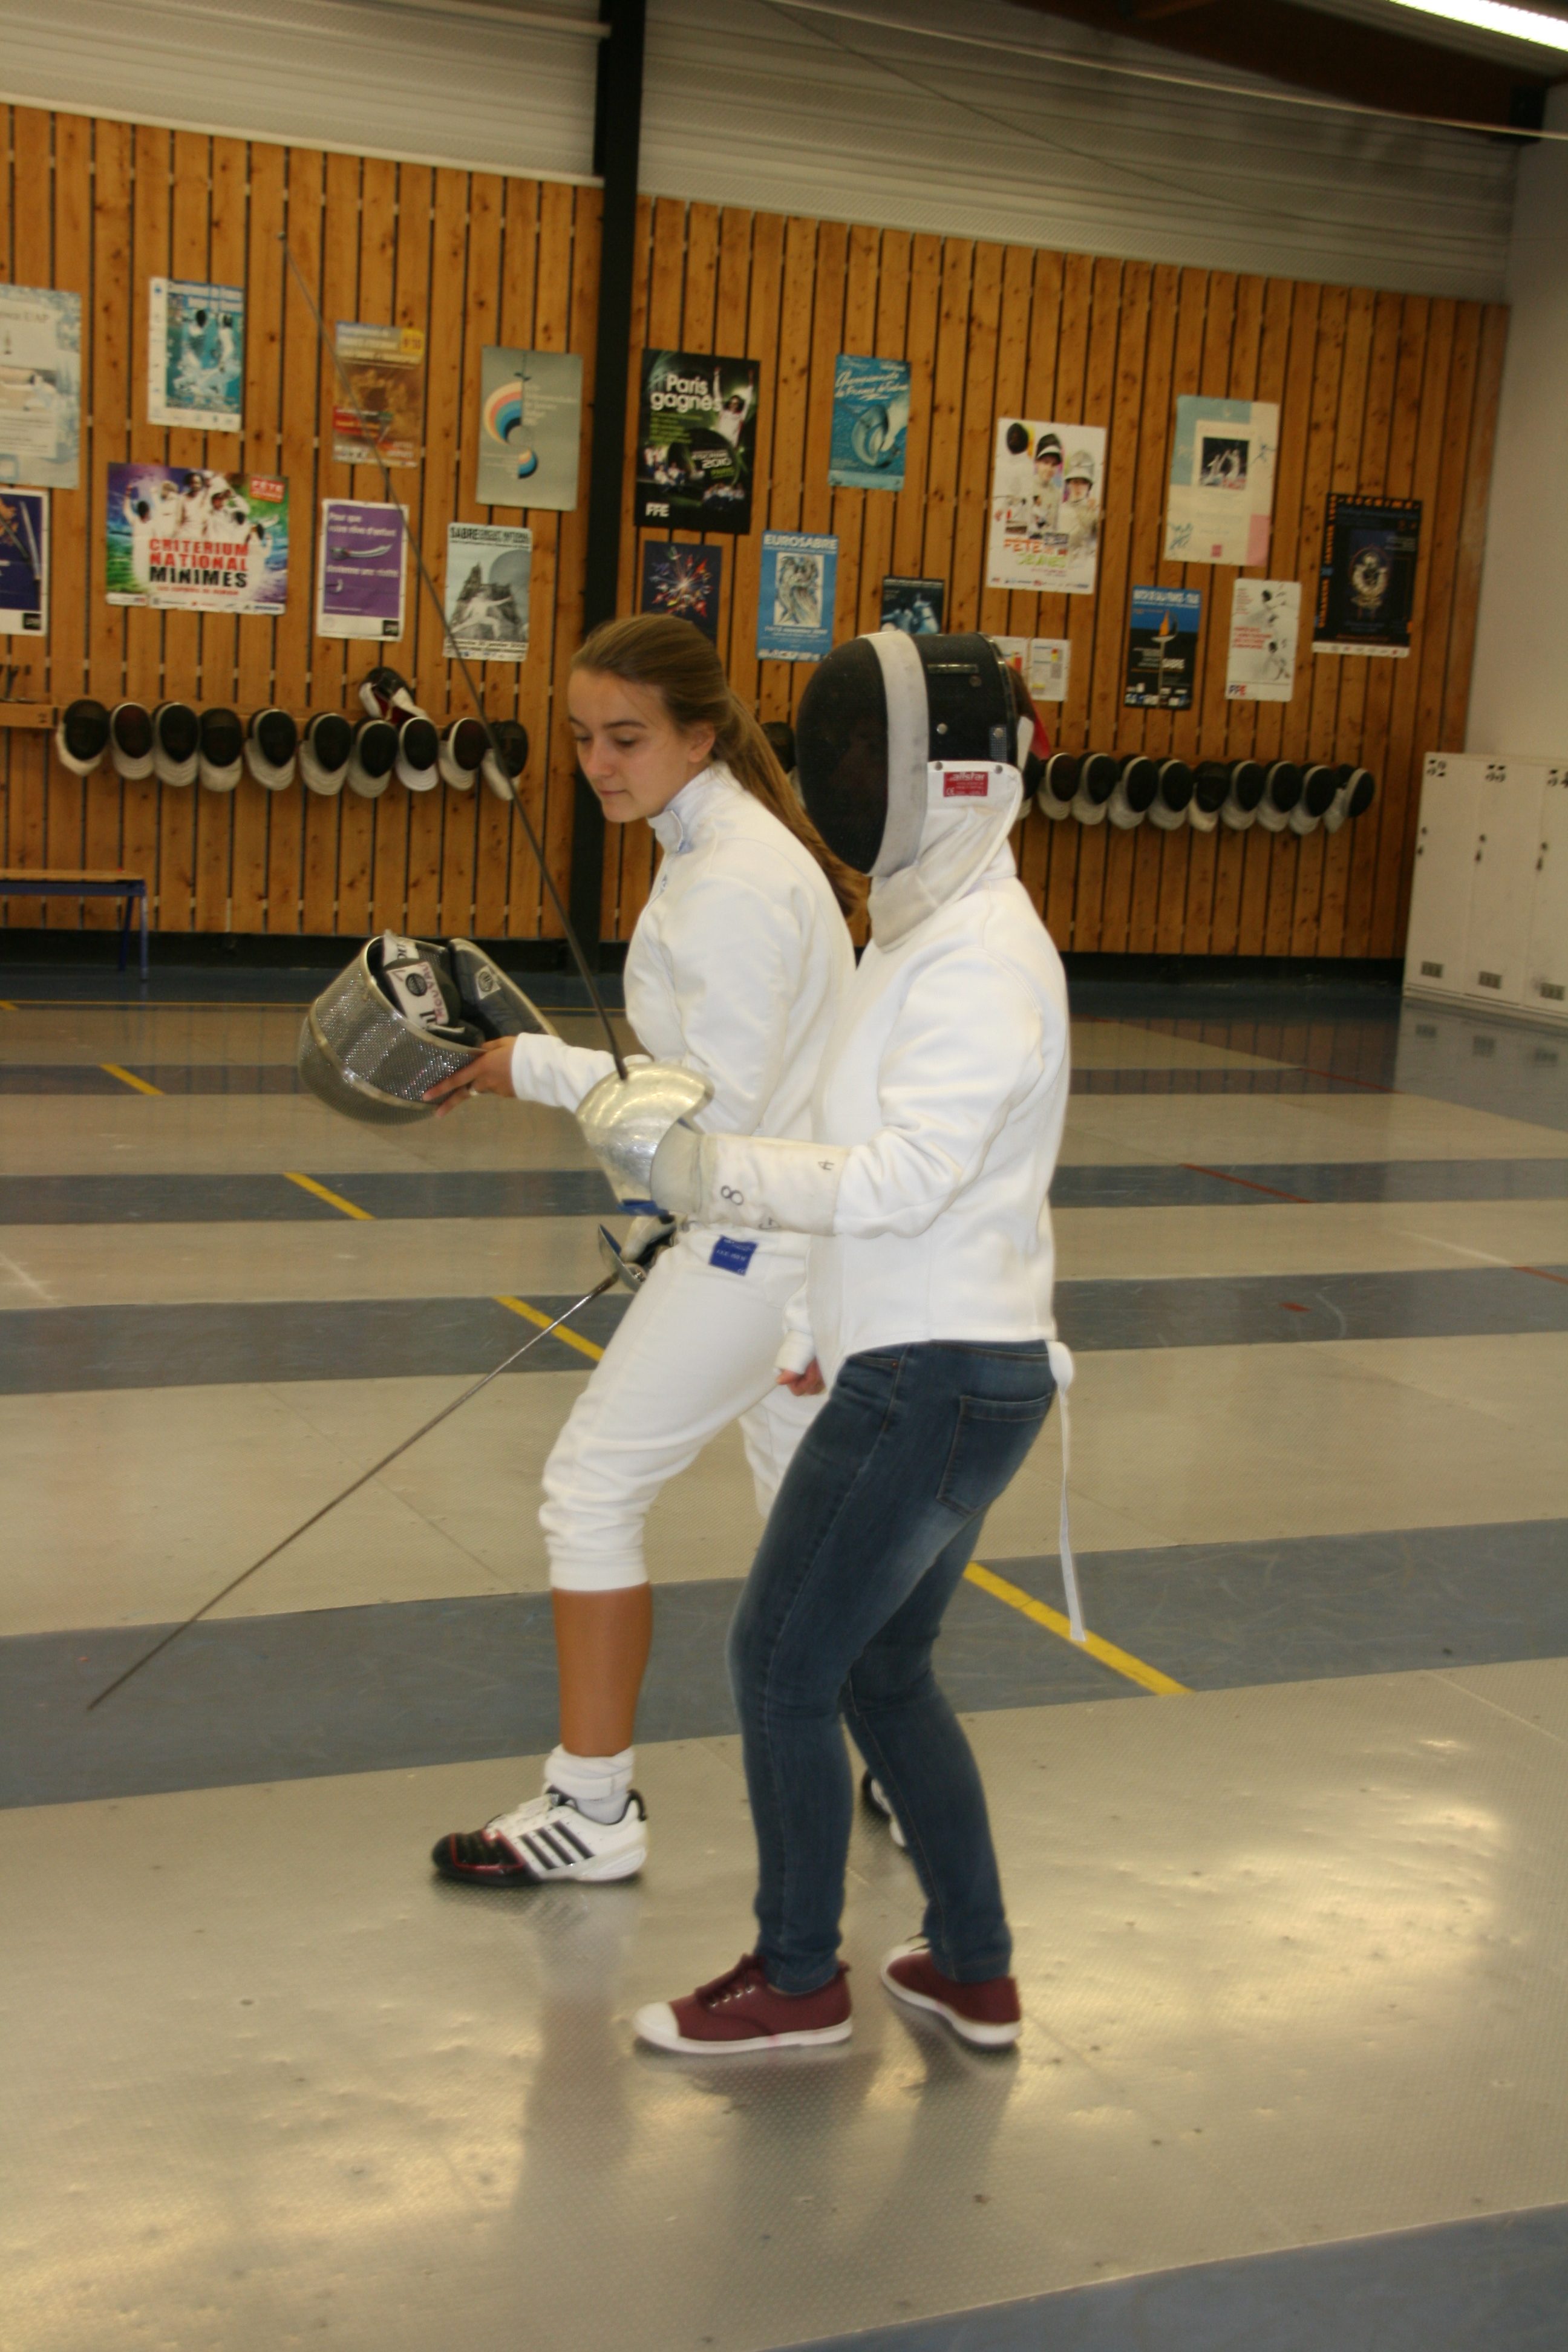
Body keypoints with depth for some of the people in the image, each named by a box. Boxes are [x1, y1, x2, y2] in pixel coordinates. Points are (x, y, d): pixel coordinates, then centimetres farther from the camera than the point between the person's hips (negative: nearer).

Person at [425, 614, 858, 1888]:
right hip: (803, 1217, 10)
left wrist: (536, 1064, -19)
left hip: (766, 1229, -10)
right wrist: (669, 1209, 21)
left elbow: (721, 1105, -24)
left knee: (593, 1487, -4)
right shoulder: (731, 843, 9)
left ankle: (593, 1808, 4)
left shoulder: (730, 881, -22)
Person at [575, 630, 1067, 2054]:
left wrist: (694, 1162, -31)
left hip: (937, 1382, -10)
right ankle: (974, 1972, 28)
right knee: (880, 1672, 18)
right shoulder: (935, 927, 12)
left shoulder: (981, 958, -20)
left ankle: (797, 1979, 20)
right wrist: (832, 1316, 23)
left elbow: (897, 1180, -29)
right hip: (944, 1364, 10)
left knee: (783, 1664, 3)